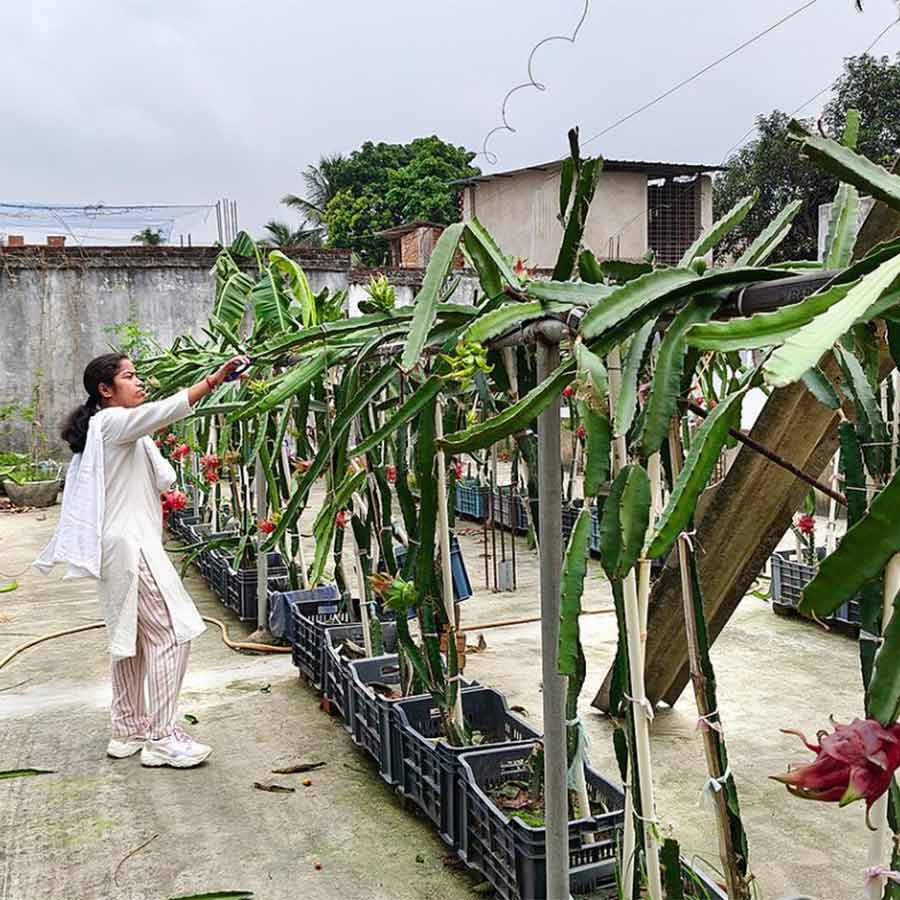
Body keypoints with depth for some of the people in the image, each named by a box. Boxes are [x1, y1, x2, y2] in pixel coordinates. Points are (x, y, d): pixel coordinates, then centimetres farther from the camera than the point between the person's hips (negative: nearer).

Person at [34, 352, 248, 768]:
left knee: (132, 636, 15)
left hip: (122, 545, 11)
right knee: (172, 631, -9)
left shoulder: (105, 428, 18)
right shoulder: (114, 421, -12)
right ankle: (160, 737, -6)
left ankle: (128, 730, 23)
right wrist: (217, 377, -32)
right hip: (130, 545, -11)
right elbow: (169, 409, -27)